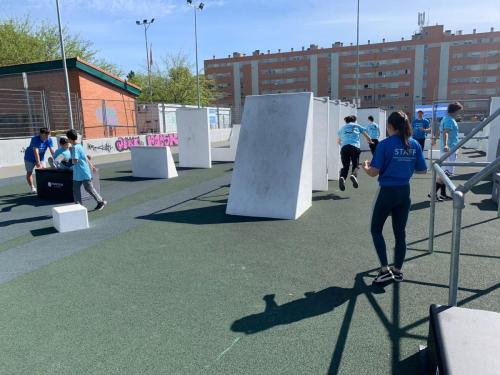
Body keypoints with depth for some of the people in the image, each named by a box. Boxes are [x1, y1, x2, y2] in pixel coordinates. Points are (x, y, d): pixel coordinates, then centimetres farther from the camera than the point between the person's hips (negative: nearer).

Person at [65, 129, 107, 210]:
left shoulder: (75, 148, -19)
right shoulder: (79, 146, 10)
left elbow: (74, 161, -25)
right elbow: (85, 157, 20)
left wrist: (71, 159, -4)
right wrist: (92, 166, 27)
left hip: (84, 173, -9)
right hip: (77, 174, 9)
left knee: (89, 188, 1)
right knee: (76, 190, 8)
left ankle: (101, 202, 14)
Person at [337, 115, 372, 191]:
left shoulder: (342, 128, 26)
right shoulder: (357, 126, 22)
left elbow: (338, 141, 37)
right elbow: (367, 137, 29)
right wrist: (370, 142, 51)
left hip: (344, 148, 2)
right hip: (355, 147, -1)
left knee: (345, 166, 4)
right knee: (355, 165, 5)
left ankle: (342, 177, -25)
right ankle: (354, 175, -26)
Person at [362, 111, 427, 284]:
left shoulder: (385, 144, -13)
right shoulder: (415, 145, 1)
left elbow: (373, 172, -15)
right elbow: (423, 170, 7)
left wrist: (365, 166, 6)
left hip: (387, 192, -5)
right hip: (404, 192, 5)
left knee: (376, 230, 11)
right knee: (400, 232, 15)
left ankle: (385, 270, 6)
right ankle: (397, 270, 24)